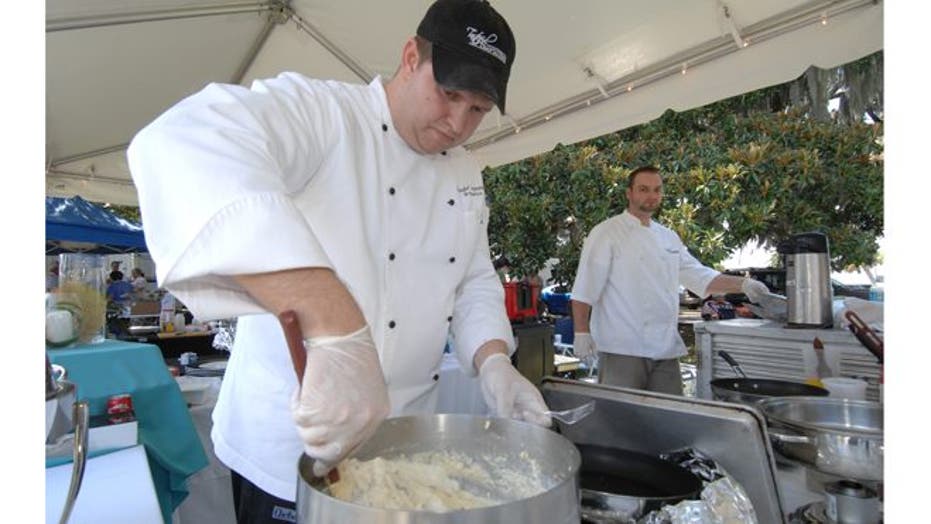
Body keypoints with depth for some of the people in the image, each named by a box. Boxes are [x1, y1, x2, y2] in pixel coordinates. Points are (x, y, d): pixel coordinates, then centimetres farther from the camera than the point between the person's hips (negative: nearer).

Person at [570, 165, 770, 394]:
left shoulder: (669, 237, 16)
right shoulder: (606, 233, -5)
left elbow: (700, 276, 20)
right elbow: (584, 289, -10)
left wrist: (743, 284, 7)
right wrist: (581, 333, -16)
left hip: (665, 349, 7)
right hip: (622, 349, -6)